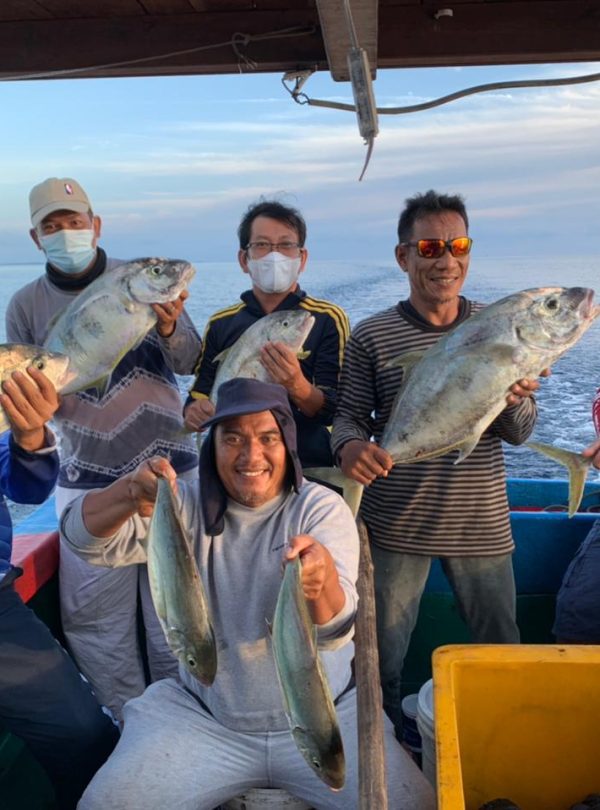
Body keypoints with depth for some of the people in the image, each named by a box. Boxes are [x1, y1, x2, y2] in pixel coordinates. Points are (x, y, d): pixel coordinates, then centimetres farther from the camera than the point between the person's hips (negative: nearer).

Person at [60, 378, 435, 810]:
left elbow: (334, 632, -23)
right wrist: (130, 494, -41)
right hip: (202, 718, 1)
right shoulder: (188, 506, -5)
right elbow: (85, 538, -18)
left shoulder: (324, 509, -10)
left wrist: (323, 577, -48)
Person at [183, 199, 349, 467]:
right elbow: (199, 394, 14)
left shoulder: (328, 319, 1)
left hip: (308, 468, -4)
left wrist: (298, 387, -26)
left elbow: (332, 411, -6)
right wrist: (194, 413, -8)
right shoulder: (220, 324, 10)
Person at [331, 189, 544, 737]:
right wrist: (351, 446, -27)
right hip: (396, 526, -1)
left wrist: (515, 402, -23)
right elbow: (349, 416, -3)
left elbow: (519, 434, 1)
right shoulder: (371, 336, -4)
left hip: (481, 524, 2)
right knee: (381, 663, 11)